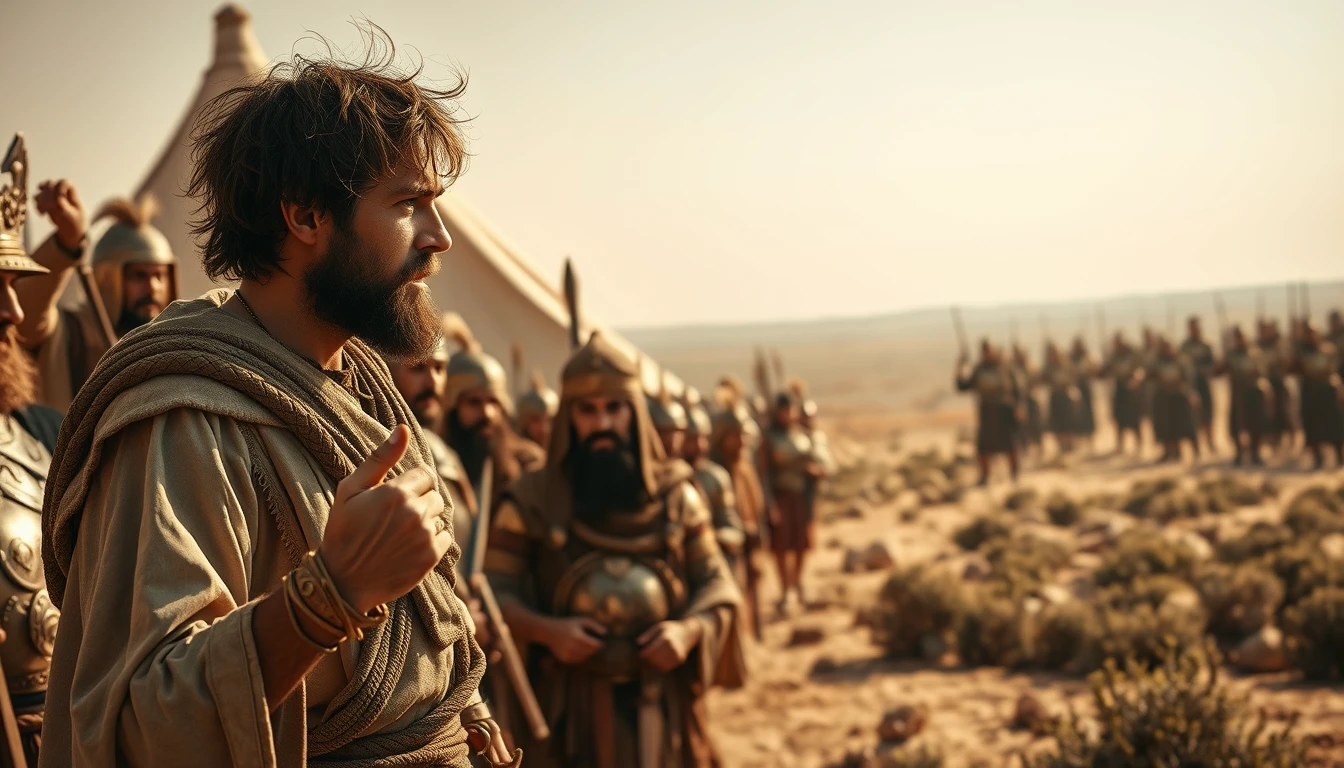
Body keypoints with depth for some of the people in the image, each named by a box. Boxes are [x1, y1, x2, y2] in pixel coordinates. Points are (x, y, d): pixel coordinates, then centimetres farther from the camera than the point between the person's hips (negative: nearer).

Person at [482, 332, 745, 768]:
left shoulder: (676, 495, 7)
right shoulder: (531, 500, 1)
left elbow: (717, 583, 10)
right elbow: (493, 591, 1)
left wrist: (690, 629, -10)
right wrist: (547, 631, -17)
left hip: (663, 702, 2)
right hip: (572, 703, -2)